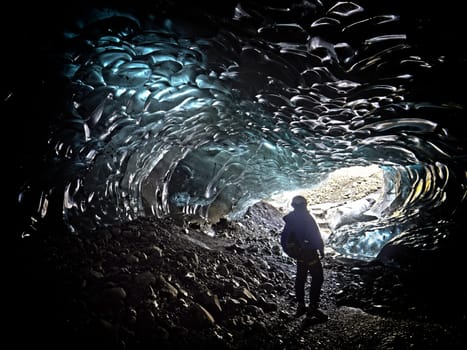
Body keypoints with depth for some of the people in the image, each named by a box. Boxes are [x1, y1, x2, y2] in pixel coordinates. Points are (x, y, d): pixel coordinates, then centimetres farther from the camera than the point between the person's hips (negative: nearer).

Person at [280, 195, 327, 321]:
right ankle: (313, 307, -3)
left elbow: (284, 238, 11)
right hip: (309, 253, -7)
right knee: (317, 278, -1)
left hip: (298, 253, 7)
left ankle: (301, 306, 23)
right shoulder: (307, 218, -17)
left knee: (300, 278, 16)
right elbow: (316, 236, -17)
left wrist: (289, 251, 20)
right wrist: (321, 249, -5)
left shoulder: (289, 220, 4)